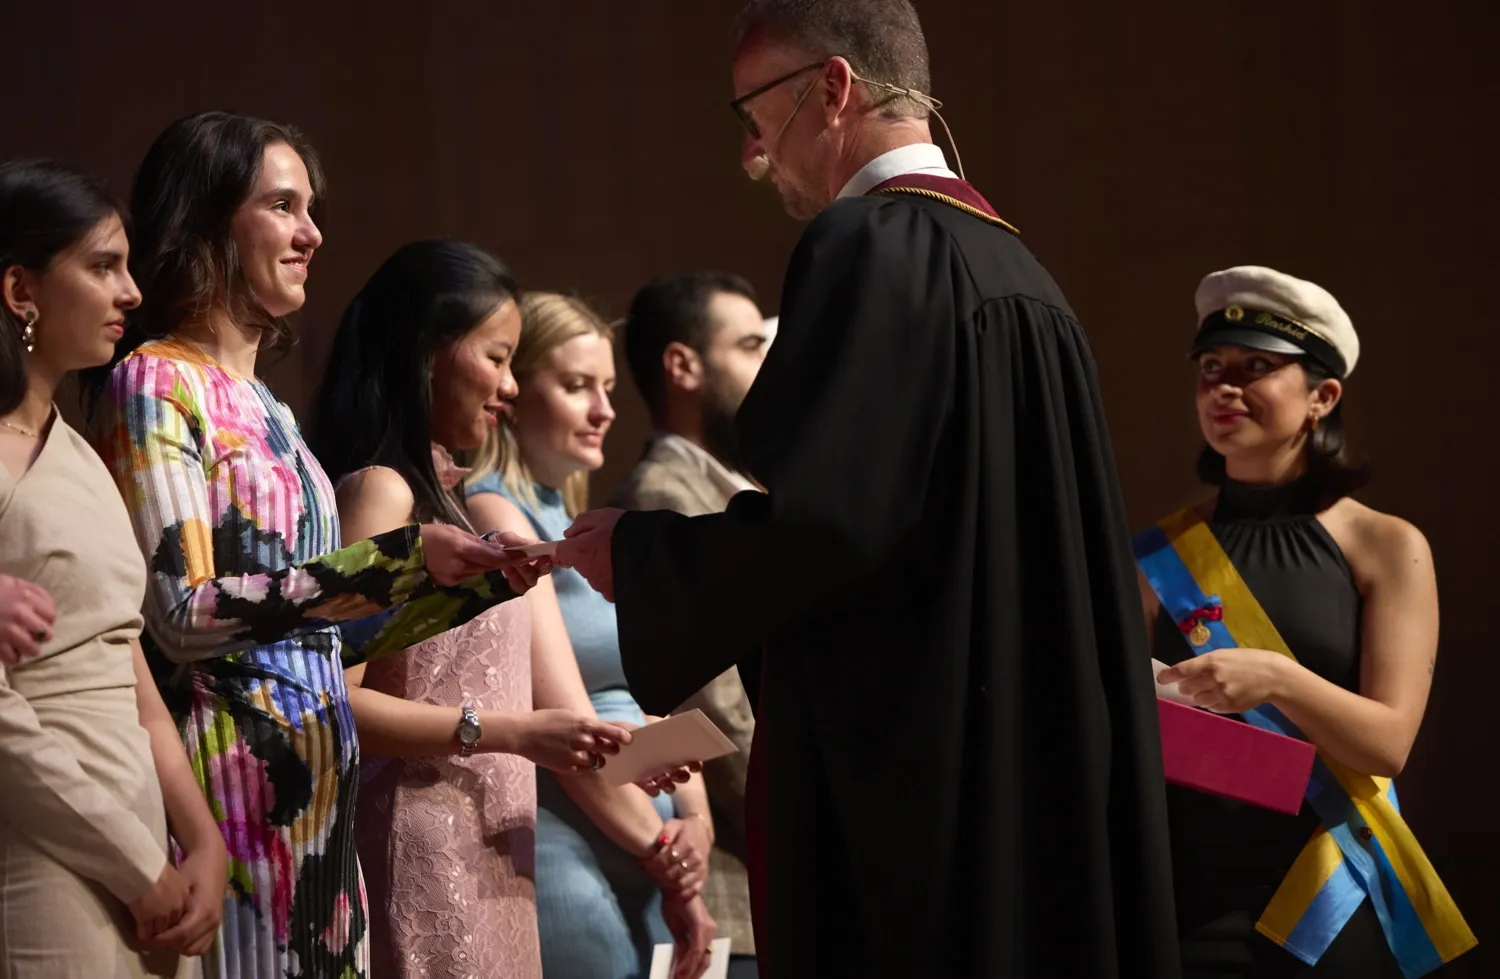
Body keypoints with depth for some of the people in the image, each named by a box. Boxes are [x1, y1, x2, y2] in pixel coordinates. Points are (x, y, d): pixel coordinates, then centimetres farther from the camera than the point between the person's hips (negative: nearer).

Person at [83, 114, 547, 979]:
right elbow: (184, 613, -18)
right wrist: (400, 560, -20)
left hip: (314, 792, 8)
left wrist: (471, 583, 11)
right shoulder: (156, 383, -6)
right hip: (231, 780, -8)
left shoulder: (263, 406, 18)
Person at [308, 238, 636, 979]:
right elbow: (335, 698, -18)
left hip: (483, 854, 9)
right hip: (424, 852, -9)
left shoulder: (440, 496, 17)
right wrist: (510, 732, -19)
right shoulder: (379, 491, -9)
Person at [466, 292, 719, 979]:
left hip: (646, 873, 8)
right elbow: (563, 721, -15)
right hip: (567, 871, -8)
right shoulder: (496, 515, -8)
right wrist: (666, 850, -10)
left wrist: (694, 819, -5)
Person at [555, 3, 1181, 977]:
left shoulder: (875, 246, -11)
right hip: (1024, 760, 9)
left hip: (903, 768, -9)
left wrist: (632, 552, -2)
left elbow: (805, 519, -20)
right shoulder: (1008, 263, 16)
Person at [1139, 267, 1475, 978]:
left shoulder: (1387, 548, -1)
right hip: (1189, 897, 1)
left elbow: (1388, 742, -11)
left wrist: (1276, 680, -26)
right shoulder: (1162, 558, 4)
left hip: (1331, 900, -1)